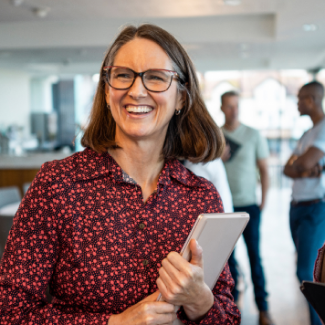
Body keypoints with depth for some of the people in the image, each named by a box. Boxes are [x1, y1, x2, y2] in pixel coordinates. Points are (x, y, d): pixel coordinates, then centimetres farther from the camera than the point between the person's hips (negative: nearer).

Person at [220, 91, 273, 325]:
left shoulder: (254, 135, 0)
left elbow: (264, 170, 3)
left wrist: (263, 201, -4)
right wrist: (218, 158, -11)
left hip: (248, 206, -1)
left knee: (255, 256, -1)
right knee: (228, 255, 8)